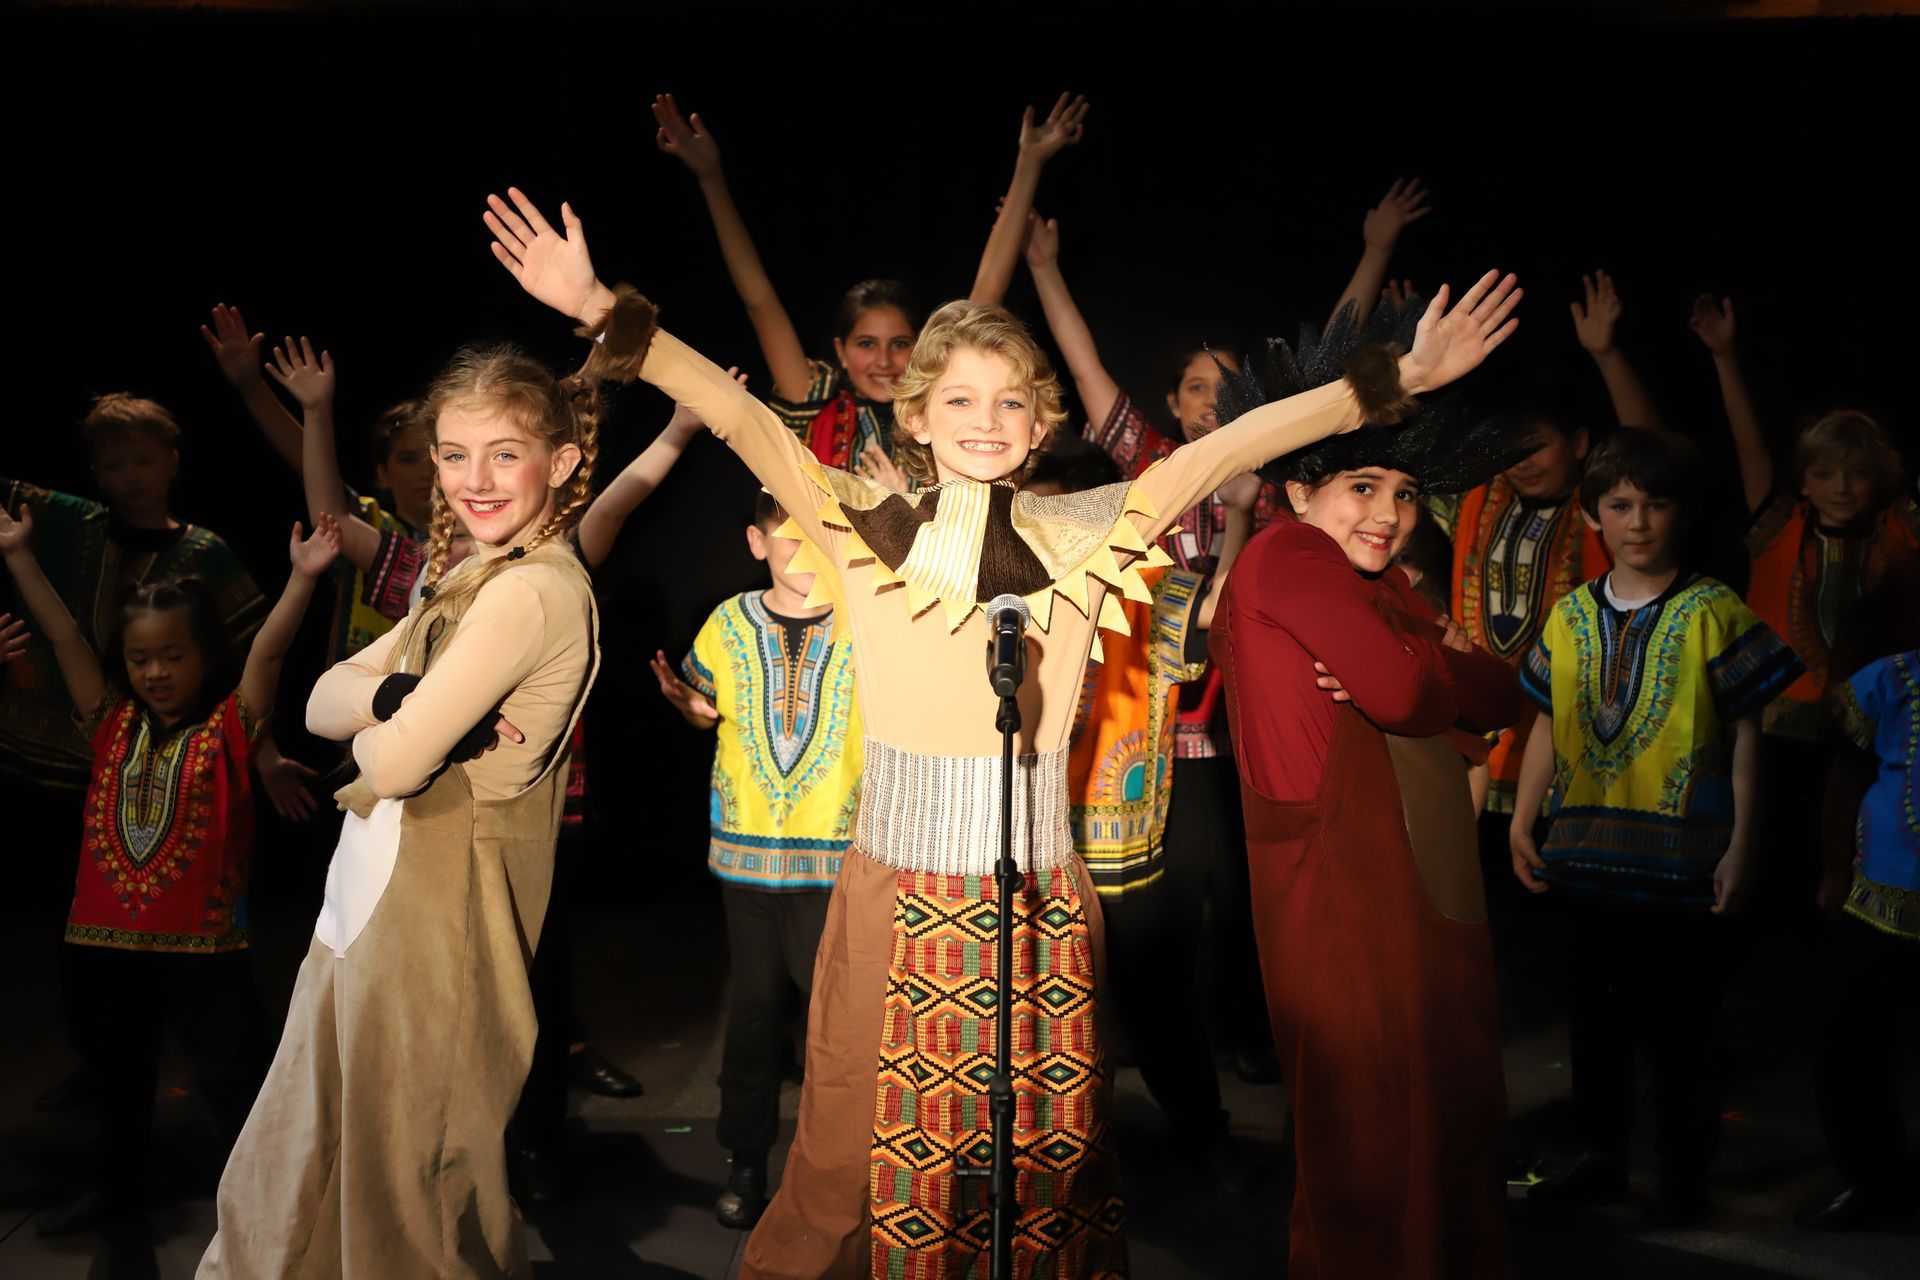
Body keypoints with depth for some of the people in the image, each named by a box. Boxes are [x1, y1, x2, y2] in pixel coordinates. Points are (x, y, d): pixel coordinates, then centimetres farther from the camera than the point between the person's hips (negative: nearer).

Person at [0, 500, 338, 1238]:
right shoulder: (114, 724, 4)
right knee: (116, 1071, 23)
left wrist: (302, 578, -31)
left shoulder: (227, 729, -7)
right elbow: (63, 636, 3)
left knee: (230, 1079, 3)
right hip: (105, 937, 5)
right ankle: (118, 1185, 43)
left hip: (202, 941, -5)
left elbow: (268, 651, -19)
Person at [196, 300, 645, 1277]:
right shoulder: (474, 582, 13)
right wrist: (396, 696, -14)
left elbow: (395, 765, -23)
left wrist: (394, 727, 0)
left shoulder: (534, 590, -18)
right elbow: (321, 703, 7)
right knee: (298, 1179, 19)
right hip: (366, 905, 9)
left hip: (435, 914, -9)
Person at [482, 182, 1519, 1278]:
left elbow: (1223, 451, 1)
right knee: (857, 1146, 8)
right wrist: (597, 309, -13)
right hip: (899, 889, -1)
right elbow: (737, 415, -6)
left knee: (1047, 1145, 10)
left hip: (1040, 894, 1)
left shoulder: (1083, 535, 4)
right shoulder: (867, 526, 1)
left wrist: (1397, 379, -2)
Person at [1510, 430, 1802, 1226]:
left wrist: (1740, 847, -8)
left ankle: (1682, 1181, 21)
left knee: (1678, 1027, 5)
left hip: (1682, 860, -4)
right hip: (1587, 855, 4)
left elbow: (1744, 735, -5)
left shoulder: (1713, 614, -6)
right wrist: (1523, 821, 4)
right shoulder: (1570, 617, 6)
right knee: (1593, 1017, 16)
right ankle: (1601, 1156, 33)